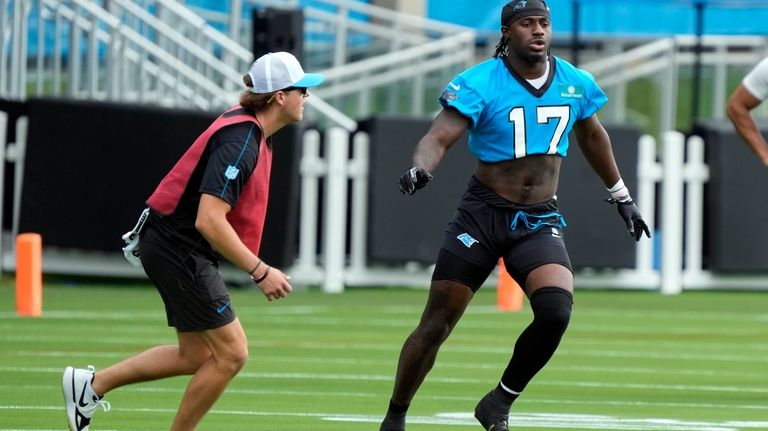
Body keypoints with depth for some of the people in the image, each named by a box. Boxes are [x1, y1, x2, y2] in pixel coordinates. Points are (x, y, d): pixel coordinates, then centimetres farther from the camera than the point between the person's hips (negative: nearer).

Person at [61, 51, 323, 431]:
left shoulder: (245, 124, 7)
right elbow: (209, 221, -30)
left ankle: (91, 384, 19)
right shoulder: (240, 143, -24)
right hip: (180, 251, -10)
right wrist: (260, 271, -26)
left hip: (175, 248, 10)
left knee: (197, 355, 14)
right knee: (230, 353, -6)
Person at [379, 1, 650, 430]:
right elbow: (439, 137, -24)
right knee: (436, 324, 0)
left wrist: (621, 195, 30)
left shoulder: (575, 84, 3)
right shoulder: (480, 83, -12)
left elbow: (592, 136, 23)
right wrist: (421, 168, -46)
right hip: (483, 215, -3)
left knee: (556, 310, -23)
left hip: (540, 222, 3)